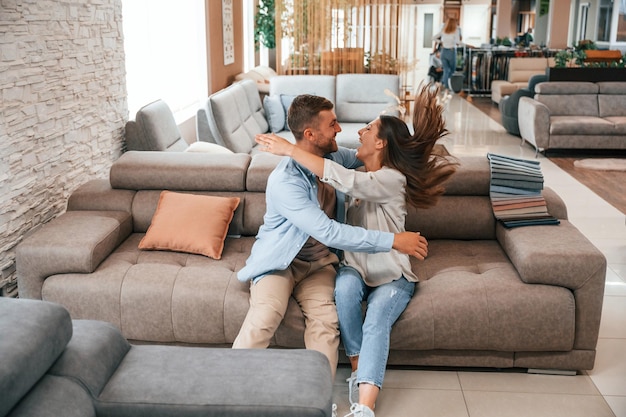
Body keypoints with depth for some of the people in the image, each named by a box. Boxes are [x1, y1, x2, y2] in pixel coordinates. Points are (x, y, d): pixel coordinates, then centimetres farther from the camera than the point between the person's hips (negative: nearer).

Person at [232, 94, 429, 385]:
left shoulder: (334, 156, -2)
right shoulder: (285, 180, -26)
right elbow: (329, 232, -33)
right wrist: (393, 240, -32)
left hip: (319, 262, 5)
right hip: (280, 260, -5)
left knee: (325, 320, -24)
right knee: (265, 316, -33)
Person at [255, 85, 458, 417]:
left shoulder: (393, 179, -17)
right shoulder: (357, 175, 8)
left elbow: (344, 181, -33)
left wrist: (289, 149, -32)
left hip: (392, 276, -5)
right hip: (356, 267, 5)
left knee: (376, 321, -33)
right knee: (345, 284, -32)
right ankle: (358, 370, -19)